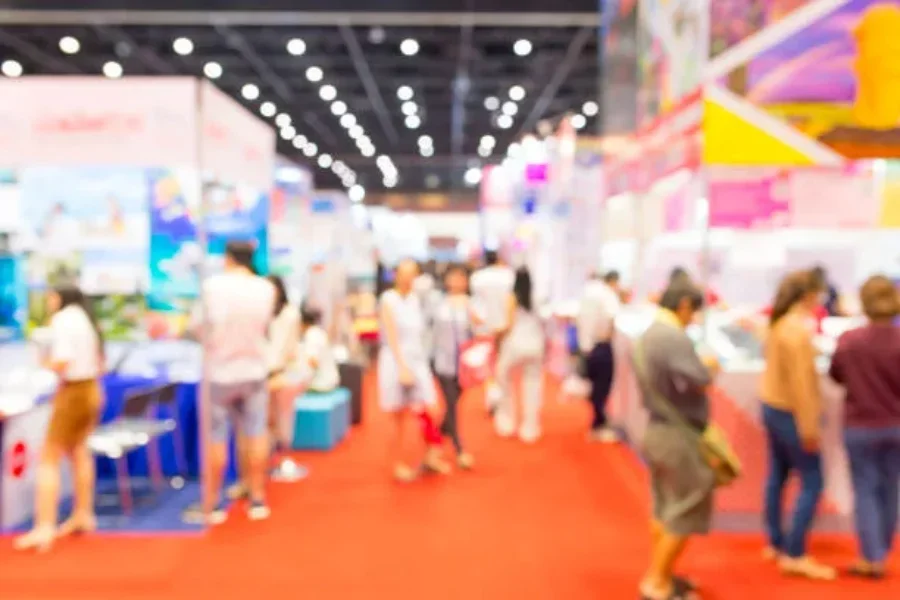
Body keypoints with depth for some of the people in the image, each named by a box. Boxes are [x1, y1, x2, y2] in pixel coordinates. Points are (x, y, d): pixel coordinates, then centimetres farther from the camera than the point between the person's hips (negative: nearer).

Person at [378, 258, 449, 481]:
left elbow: (419, 334, 11)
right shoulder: (389, 300, -9)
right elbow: (392, 337, -13)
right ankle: (399, 465, 19)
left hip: (418, 362, 5)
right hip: (396, 361, -5)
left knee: (429, 413, 0)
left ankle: (431, 457, 19)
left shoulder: (415, 299, 8)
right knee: (399, 420, 4)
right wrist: (403, 367, -18)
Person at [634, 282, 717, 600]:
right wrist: (709, 366, -2)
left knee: (664, 510, 20)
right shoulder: (675, 338, -23)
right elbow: (701, 380, -22)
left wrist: (700, 366, 5)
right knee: (685, 515, 3)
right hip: (679, 436, -9)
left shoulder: (649, 334, 7)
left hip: (658, 430, 10)